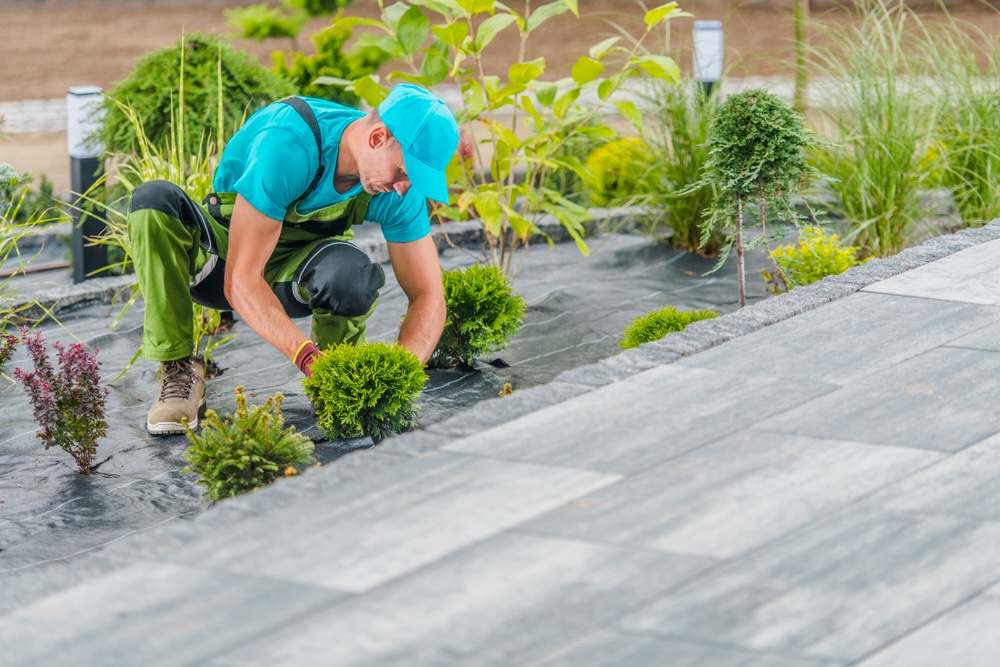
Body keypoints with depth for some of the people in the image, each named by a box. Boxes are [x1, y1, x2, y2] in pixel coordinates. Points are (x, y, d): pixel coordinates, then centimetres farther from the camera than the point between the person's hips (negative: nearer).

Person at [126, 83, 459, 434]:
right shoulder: (287, 144, -35)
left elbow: (428, 296, -14)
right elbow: (241, 281, -37)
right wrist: (308, 357, -49)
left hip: (292, 273, 2)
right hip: (225, 257, -2)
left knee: (352, 276, -35)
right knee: (153, 200, -34)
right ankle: (179, 372, -23)